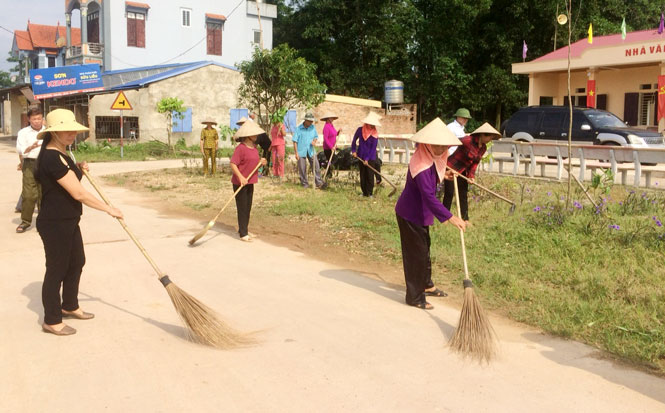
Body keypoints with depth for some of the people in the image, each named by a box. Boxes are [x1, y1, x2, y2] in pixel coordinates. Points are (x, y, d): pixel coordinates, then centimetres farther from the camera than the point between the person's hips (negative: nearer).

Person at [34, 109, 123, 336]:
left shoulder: (60, 154, 9)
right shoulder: (52, 158, -24)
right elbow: (78, 194, -26)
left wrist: (79, 171, 5)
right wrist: (109, 209, -20)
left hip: (68, 222, 10)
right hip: (54, 224, -10)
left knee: (77, 262, 21)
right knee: (56, 270, 2)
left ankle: (69, 306, 40)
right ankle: (52, 321, 17)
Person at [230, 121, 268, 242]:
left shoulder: (254, 147, 9)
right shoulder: (241, 148, -18)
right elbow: (233, 164, -22)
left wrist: (261, 162, -1)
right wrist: (241, 177, -31)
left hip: (250, 182, 8)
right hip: (240, 182, -8)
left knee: (248, 207, 16)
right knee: (242, 208, -1)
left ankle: (244, 230, 29)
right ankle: (243, 234, 7)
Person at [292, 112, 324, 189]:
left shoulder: (312, 127, 6)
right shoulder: (298, 128, -5)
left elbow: (316, 136, 18)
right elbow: (295, 141, -4)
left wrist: (315, 141, -7)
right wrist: (296, 153, -8)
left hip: (311, 150, 3)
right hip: (301, 151, -3)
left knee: (316, 166, -5)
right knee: (302, 169, 2)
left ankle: (318, 182, 0)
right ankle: (304, 183, 13)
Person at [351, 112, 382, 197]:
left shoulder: (374, 134, -12)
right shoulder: (360, 130, -3)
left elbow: (373, 148, -11)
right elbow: (354, 140, 12)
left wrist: (367, 159, -15)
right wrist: (353, 150, 3)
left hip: (370, 158, -3)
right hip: (360, 157, 3)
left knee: (370, 175, -2)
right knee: (362, 175, 9)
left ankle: (370, 193, 5)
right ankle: (364, 192, 17)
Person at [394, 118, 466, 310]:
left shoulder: (430, 158, -1)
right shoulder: (421, 165, -31)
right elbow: (429, 197, -36)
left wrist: (445, 174, 12)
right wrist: (450, 217, -38)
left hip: (420, 212, 10)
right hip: (410, 214, -10)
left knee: (424, 248, 23)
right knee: (415, 253, -1)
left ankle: (426, 285, 42)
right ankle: (414, 297, 12)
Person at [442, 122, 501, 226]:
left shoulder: (483, 148, 0)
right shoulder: (468, 141, -26)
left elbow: (475, 162, 6)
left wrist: (471, 175, -4)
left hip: (462, 171, 7)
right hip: (451, 167, -7)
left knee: (463, 195, 9)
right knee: (449, 193, -1)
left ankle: (465, 219, 16)